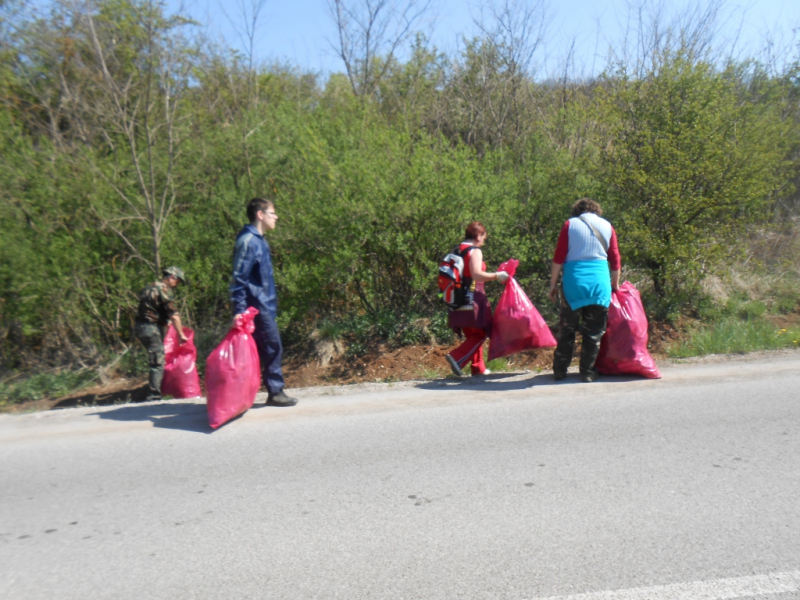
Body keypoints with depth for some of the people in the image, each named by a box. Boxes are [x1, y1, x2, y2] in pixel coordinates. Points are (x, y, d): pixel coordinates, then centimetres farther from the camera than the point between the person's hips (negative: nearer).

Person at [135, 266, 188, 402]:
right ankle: (154, 395, -5)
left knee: (155, 359, 20)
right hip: (152, 328, -9)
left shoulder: (149, 288, 18)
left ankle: (154, 388, 26)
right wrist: (181, 334, -12)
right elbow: (173, 315, -16)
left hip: (140, 326, 9)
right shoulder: (164, 290, -11)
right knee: (158, 363, -5)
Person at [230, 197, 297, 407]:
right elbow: (239, 278, -18)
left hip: (265, 306, 10)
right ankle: (275, 392, 6)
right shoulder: (248, 241, -14)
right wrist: (239, 310, -22)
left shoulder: (259, 240, 15)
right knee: (273, 348, -4)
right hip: (258, 307, -10)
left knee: (265, 349, 12)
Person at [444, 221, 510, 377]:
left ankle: (478, 368, 17)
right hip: (473, 299, -8)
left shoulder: (456, 251, 14)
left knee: (473, 335, 15)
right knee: (480, 334, -1)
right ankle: (457, 358, -14)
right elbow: (476, 274, -23)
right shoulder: (475, 251, -9)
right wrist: (497, 276, -15)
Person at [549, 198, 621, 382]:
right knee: (594, 331, 8)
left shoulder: (570, 225, 5)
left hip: (574, 279, -1)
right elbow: (615, 259, 10)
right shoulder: (607, 226, 11)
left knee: (567, 328, 8)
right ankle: (588, 372, 12)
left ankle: (560, 370, 13)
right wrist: (615, 284, 21)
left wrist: (553, 284, 4)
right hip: (600, 281, 1)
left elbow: (558, 258, -1)